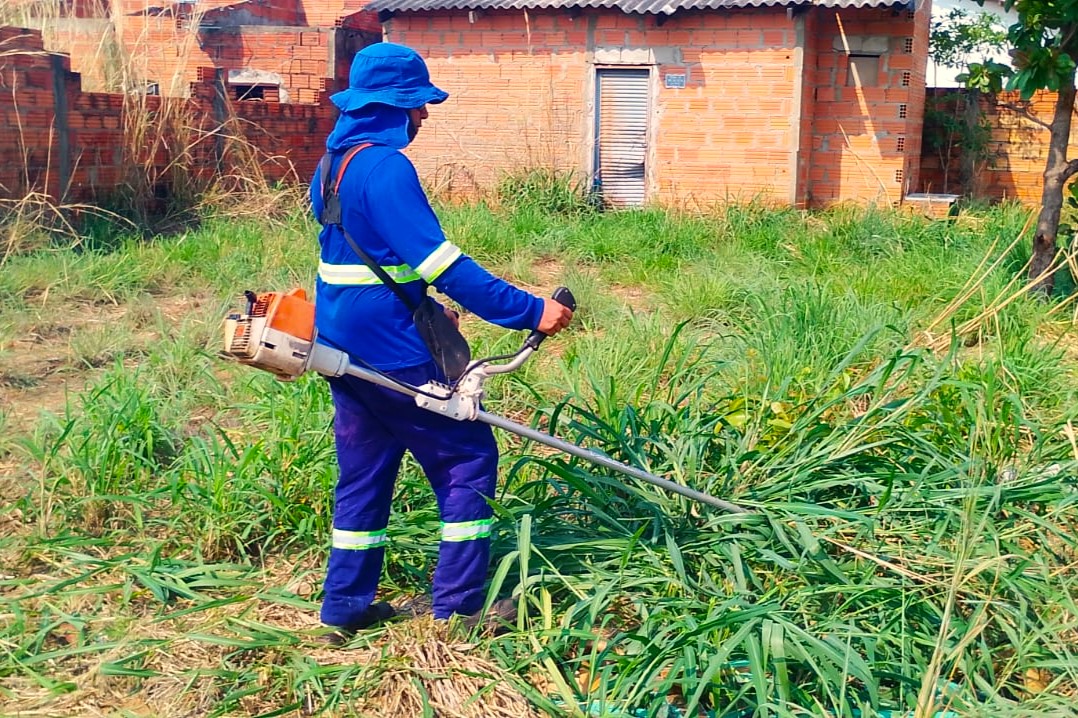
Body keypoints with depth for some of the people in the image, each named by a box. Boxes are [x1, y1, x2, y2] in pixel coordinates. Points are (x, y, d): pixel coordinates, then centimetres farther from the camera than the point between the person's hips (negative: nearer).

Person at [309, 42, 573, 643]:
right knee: (469, 458, 3)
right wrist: (531, 311, -25)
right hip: (390, 352, -9)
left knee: (365, 471, 17)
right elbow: (443, 262, -25)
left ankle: (346, 607, 23)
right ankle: (459, 606, 7)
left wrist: (427, 307, 24)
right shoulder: (386, 167, -19)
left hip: (344, 346, 9)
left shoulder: (334, 165, 11)